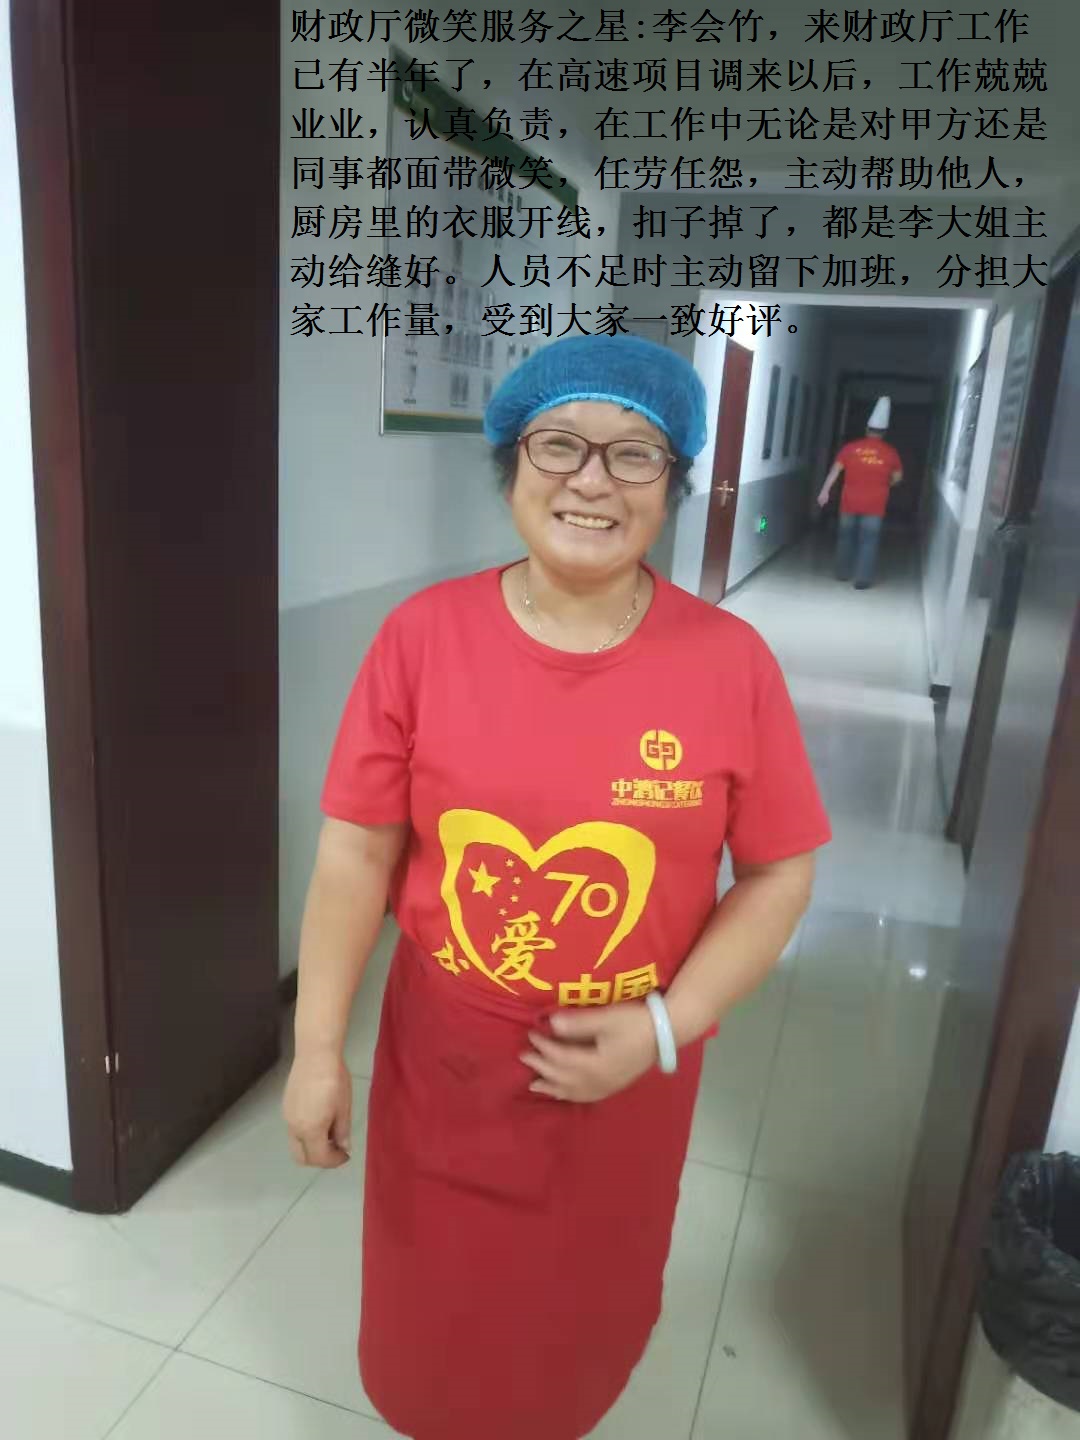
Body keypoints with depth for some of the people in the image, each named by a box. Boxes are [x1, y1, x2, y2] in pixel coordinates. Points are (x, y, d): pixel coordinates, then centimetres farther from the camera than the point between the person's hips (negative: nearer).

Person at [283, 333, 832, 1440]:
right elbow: (357, 852, -9)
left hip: (626, 1069, 0)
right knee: (438, 1286, 25)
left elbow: (779, 874, -6)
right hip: (444, 1053, 1)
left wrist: (664, 1025, -15)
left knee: (585, 1298, 26)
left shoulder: (730, 661, -14)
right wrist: (316, 1048, -8)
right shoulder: (424, 634, -13)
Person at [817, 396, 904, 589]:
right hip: (874, 505, -1)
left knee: (846, 536, 15)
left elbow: (836, 469, -4)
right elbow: (897, 477, 8)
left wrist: (825, 491, -2)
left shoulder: (851, 447, -1)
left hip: (850, 502, 1)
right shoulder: (890, 452, -1)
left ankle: (842, 573, 23)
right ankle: (863, 579, -3)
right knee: (869, 540, 1)